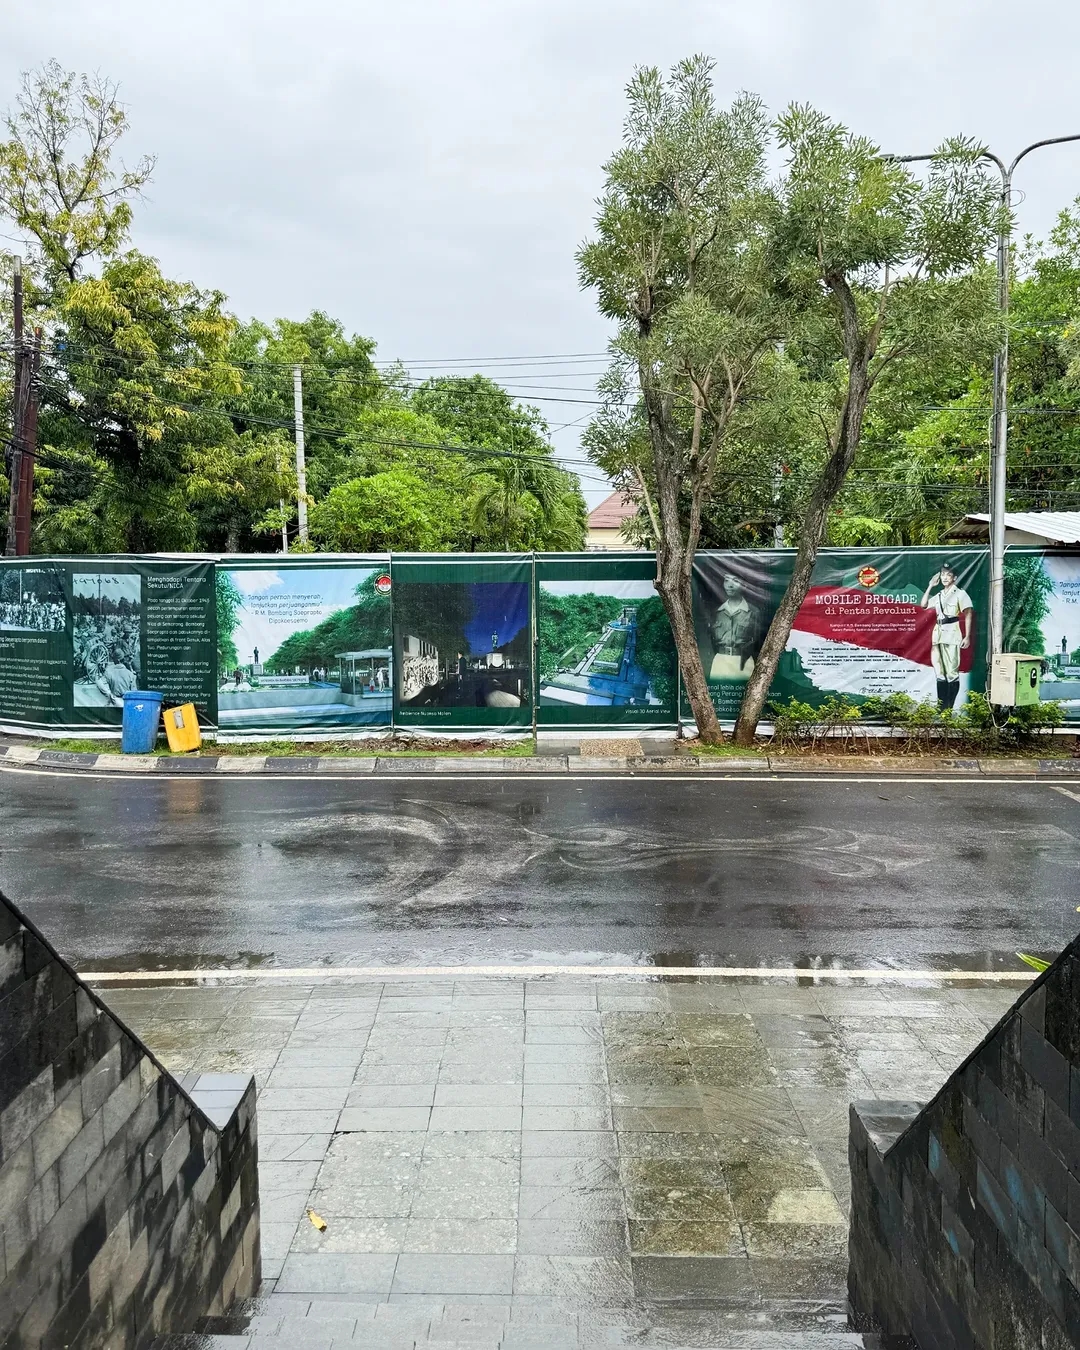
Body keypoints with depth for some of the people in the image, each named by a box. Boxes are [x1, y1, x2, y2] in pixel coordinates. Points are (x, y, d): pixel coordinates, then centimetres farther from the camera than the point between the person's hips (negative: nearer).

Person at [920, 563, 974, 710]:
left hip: (952, 632, -7)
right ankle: (941, 706, 11)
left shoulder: (960, 593, -1)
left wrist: (967, 636, -12)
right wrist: (930, 586, 12)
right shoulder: (939, 595, 17)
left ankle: (950, 708, -8)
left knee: (952, 671, -8)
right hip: (938, 632, 7)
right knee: (939, 671, 7)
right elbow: (923, 605, 17)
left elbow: (968, 615, -5)